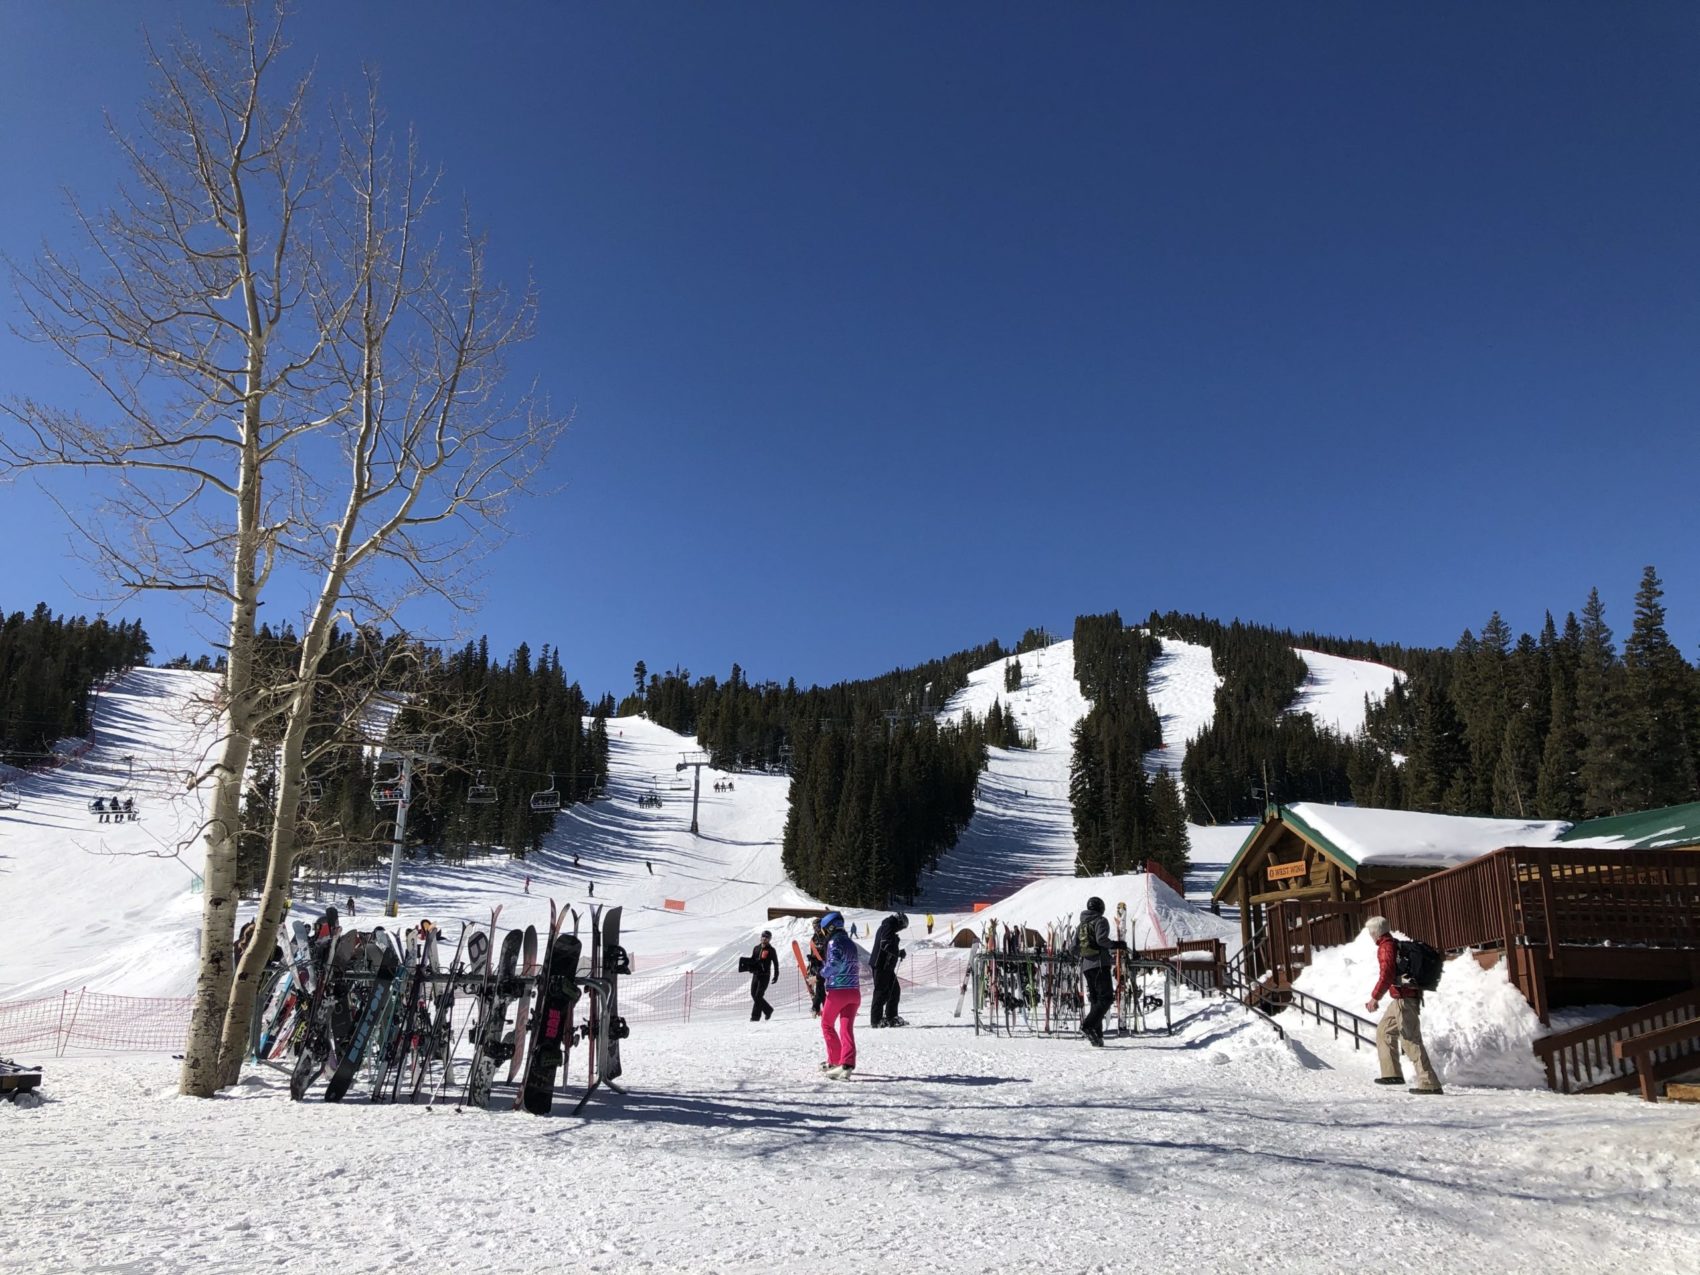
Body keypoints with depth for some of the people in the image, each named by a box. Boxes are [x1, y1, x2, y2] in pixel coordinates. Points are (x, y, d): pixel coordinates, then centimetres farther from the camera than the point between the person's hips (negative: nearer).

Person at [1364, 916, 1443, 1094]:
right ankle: (1392, 1073, 20)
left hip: (1403, 999, -10)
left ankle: (1429, 1084, -11)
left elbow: (1387, 974, -25)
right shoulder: (1397, 944, 15)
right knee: (1384, 1031, 19)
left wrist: (1375, 997, -25)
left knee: (1411, 1041, -9)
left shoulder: (1385, 947, -13)